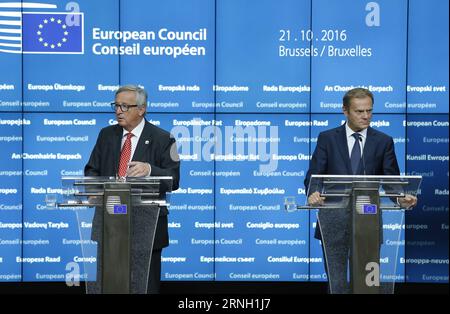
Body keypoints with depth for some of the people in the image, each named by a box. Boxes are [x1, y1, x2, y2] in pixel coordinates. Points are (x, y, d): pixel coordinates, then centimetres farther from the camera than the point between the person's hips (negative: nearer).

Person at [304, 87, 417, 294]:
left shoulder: (383, 142, 5)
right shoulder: (327, 138, 3)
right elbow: (314, 175, -2)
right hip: (334, 222, -1)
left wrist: (401, 199, -22)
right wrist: (313, 194, -25)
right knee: (337, 284, -2)